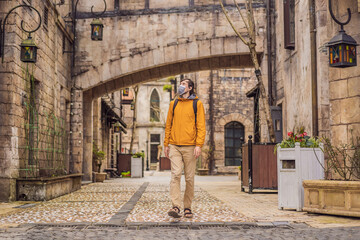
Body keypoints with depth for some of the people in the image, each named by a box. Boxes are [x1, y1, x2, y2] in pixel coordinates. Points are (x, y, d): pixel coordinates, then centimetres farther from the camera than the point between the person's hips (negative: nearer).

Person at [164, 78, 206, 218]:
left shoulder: (197, 104, 4)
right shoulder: (173, 104, 14)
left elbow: (201, 126, -2)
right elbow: (168, 125, 16)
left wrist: (199, 145, -12)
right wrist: (166, 144, 10)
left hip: (190, 146, -2)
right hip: (174, 146, 2)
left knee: (189, 178, 3)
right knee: (176, 174, -12)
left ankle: (187, 208, 14)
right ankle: (176, 207, -16)